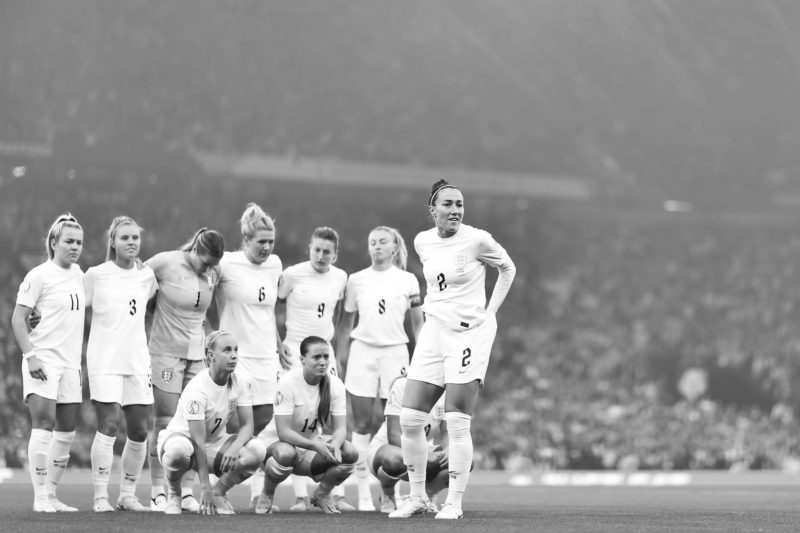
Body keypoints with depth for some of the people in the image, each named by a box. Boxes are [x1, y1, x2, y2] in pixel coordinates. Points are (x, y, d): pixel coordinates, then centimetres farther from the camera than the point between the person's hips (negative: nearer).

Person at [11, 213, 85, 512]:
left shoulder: (78, 273, 13)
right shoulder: (39, 275, -7)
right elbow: (18, 319, -9)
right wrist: (30, 356, -17)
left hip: (70, 363, 7)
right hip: (43, 360, -7)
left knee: (67, 431, 7)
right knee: (44, 423, -14)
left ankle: (51, 495, 16)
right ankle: (40, 497, -12)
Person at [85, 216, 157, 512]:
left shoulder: (147, 276, 9)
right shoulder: (96, 275, -3)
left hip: (137, 362, 5)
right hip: (104, 362, -5)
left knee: (140, 430, 3)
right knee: (108, 426, -12)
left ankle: (127, 495, 16)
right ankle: (100, 497, -7)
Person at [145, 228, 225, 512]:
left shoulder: (214, 272, 4)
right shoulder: (165, 262, -10)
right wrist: (157, 307, 1)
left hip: (197, 354, 5)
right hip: (165, 352, -5)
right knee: (164, 424, -4)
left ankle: (186, 491, 7)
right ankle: (158, 492, 1)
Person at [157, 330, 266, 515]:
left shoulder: (239, 385, -6)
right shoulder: (197, 389, -26)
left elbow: (247, 426, -10)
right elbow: (198, 442, -28)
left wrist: (234, 448, -34)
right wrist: (205, 487, -30)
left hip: (215, 442, 5)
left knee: (257, 450, -22)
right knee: (179, 450, -43)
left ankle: (219, 493, 0)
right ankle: (174, 496, -10)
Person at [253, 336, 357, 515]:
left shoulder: (335, 384, -9)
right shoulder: (288, 383, -23)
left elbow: (340, 427, -10)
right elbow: (283, 432, -28)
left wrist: (335, 444, -35)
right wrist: (316, 446, -41)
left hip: (313, 443, 5)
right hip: (276, 441, -5)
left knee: (350, 453, -22)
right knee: (286, 453, -41)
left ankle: (322, 494, 8)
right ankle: (267, 495, -7)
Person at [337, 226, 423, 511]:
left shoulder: (407, 280, 5)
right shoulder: (357, 280, 7)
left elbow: (417, 323, 9)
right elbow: (347, 321, 13)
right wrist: (341, 353, 6)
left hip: (395, 352, -1)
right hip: (362, 351, 1)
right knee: (362, 424, -2)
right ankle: (364, 492, 1)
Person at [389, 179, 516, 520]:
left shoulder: (477, 241, -9)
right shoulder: (422, 242, 5)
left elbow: (507, 268, 7)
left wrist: (490, 311, 2)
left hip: (470, 334, -5)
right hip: (433, 332, 5)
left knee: (457, 424, -7)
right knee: (409, 419, -1)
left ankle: (454, 502, 1)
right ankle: (417, 498, 11)